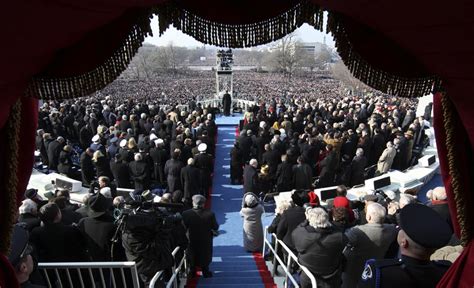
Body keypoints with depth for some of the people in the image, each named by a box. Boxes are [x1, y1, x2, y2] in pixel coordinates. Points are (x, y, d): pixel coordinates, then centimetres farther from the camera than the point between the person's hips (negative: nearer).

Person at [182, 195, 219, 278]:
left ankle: (192, 272, 36)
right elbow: (215, 227, -14)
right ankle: (205, 272, 34)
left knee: (192, 256, 23)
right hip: (205, 241, 0)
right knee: (205, 256, 22)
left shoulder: (186, 214, -22)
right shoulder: (210, 214, -23)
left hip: (191, 241, 1)